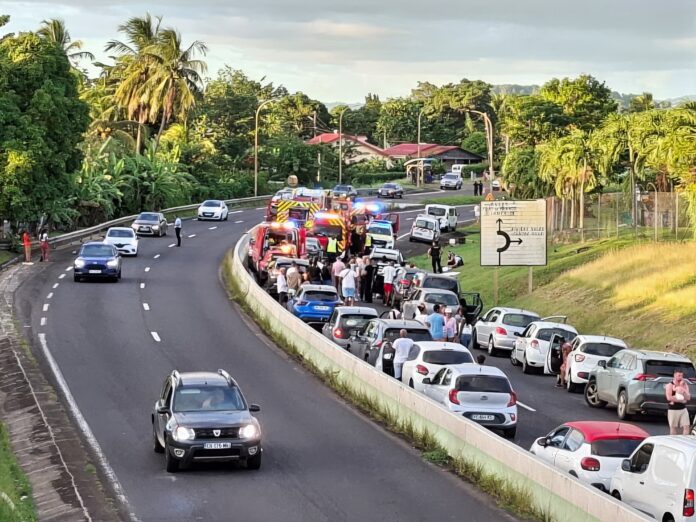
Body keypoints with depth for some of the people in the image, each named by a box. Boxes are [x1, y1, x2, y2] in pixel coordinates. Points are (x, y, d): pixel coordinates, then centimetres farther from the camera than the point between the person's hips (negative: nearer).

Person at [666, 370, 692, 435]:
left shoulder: (685, 385, 7)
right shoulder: (670, 385, -5)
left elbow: (688, 398, -1)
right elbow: (669, 398, -16)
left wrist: (682, 388, -15)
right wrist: (681, 400, -10)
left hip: (683, 409, 4)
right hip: (673, 410, -4)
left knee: (687, 426, -6)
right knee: (673, 428, 3)